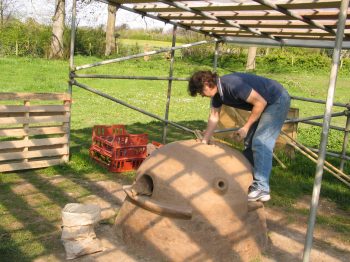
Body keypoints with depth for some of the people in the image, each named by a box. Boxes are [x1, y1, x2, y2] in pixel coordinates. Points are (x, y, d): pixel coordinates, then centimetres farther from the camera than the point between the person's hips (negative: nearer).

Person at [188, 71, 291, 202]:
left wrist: (246, 127, -18)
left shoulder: (233, 85, -30)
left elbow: (261, 102, -26)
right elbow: (214, 117, 10)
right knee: (250, 142, 12)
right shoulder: (217, 93, -1)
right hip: (267, 103, 10)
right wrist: (204, 142, 11)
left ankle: (261, 189, -11)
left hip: (278, 101, -10)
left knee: (261, 143, -15)